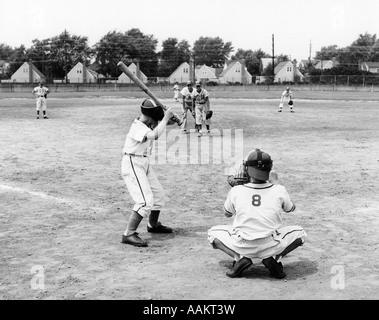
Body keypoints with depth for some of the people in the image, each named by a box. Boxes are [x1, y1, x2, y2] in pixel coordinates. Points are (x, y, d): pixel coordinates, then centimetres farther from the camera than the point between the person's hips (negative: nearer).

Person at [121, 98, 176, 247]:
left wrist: (167, 119, -9)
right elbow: (154, 135, -40)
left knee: (158, 194, 21)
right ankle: (128, 234, -17)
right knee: (145, 200, -20)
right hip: (132, 164, -10)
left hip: (144, 163, 10)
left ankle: (153, 225, 43)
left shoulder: (148, 123, 3)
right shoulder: (138, 127, -25)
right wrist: (165, 118, -29)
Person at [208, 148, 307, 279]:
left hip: (242, 247, 0)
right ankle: (275, 258, 2)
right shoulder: (279, 191, -2)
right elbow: (290, 208, 21)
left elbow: (227, 213, 18)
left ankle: (239, 258, 1)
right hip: (270, 247, 0)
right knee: (299, 232, 25)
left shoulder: (236, 191, -3)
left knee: (213, 232, 25)